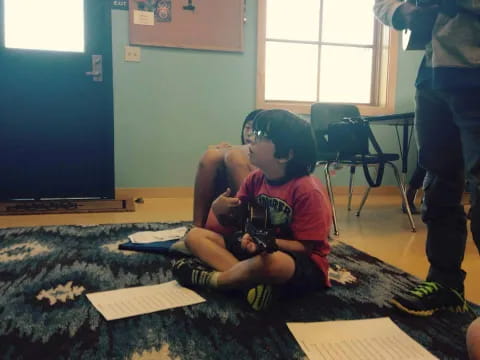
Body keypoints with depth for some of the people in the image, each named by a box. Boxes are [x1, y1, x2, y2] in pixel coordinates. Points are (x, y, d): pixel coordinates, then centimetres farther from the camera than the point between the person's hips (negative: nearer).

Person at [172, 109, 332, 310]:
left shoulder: (307, 190, -21)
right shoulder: (255, 179, -1)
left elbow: (306, 247, -18)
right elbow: (237, 221, 6)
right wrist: (220, 211, -16)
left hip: (304, 266, -7)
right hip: (258, 249, 7)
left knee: (270, 260, -44)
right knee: (195, 236, -3)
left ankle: (209, 278, -14)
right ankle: (252, 282, -24)